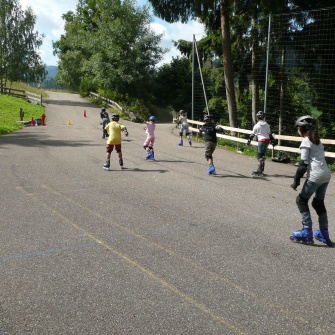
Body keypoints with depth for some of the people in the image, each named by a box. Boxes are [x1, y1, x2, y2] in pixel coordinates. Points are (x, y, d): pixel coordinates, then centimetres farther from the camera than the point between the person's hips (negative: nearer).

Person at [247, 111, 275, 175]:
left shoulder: (256, 125, -6)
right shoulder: (266, 124, 9)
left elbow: (252, 134, 1)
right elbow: (269, 133, 10)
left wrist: (249, 141, 13)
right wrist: (273, 141, 15)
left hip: (261, 141, -6)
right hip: (267, 140, 6)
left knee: (260, 155, -4)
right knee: (263, 154, 15)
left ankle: (259, 169, -9)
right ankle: (262, 168, 18)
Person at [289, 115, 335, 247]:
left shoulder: (305, 142, -3)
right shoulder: (317, 141, 20)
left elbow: (303, 163, -10)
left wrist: (296, 180, -7)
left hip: (315, 175, -8)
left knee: (301, 200, 3)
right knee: (319, 203, 18)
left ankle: (307, 233, -2)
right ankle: (324, 235, 19)